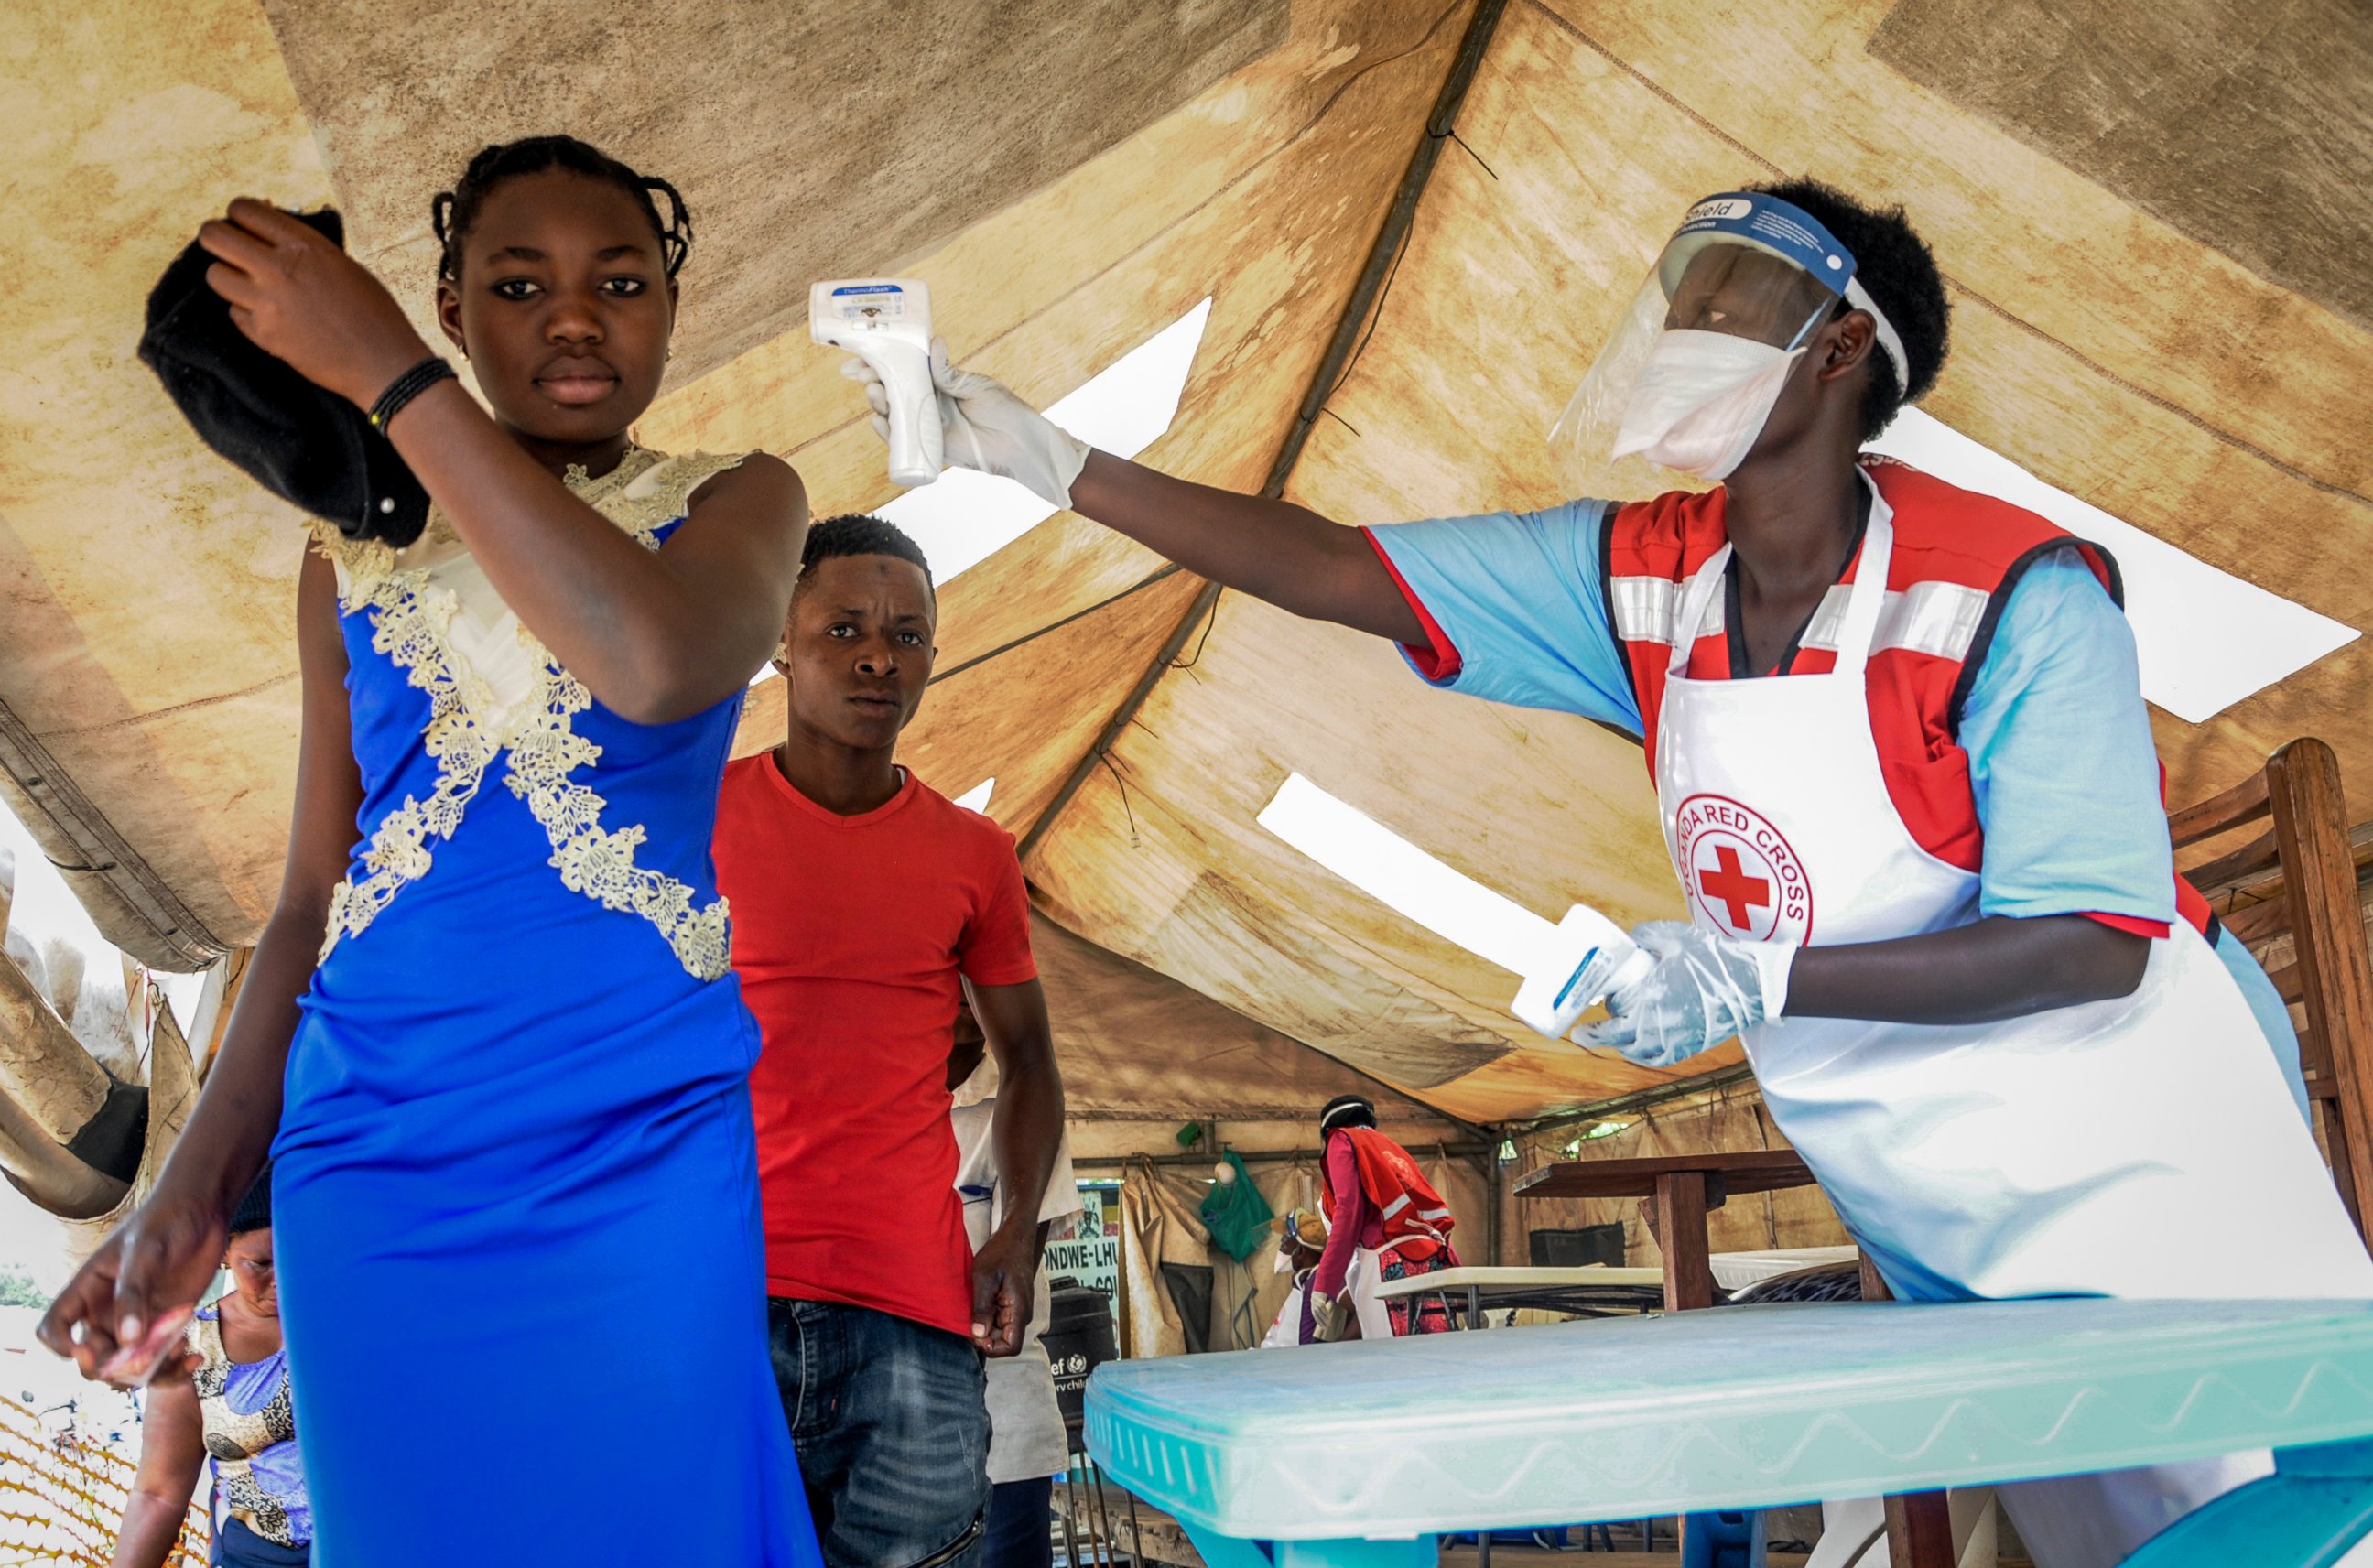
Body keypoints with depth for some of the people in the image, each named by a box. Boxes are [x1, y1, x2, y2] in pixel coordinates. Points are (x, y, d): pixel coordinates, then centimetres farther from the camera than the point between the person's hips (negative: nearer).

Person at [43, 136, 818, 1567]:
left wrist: (388, 374, -14)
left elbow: (656, 665, -22)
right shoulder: (359, 554, 11)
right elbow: (313, 898, 14)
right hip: (376, 1162, 3)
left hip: (644, 1157, -2)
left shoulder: (735, 505, 2)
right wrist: (197, 1189, 5)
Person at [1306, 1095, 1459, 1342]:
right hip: (1438, 1262, 7)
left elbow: (1348, 1210, -4)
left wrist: (1323, 1285, -7)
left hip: (1394, 1265, -7)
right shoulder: (1393, 1147, 32)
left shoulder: (1342, 1139, 13)